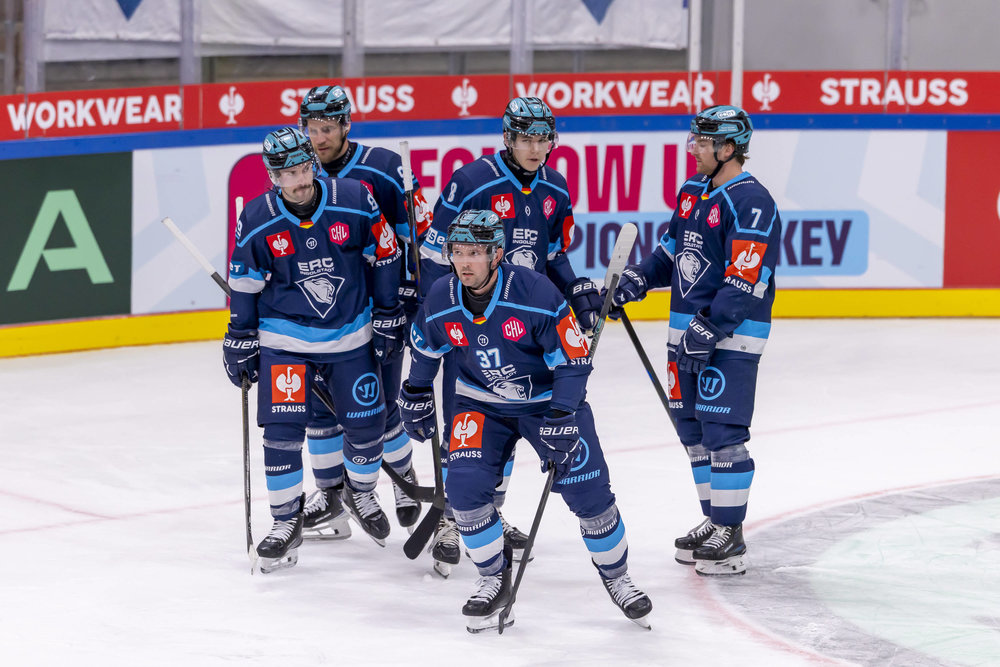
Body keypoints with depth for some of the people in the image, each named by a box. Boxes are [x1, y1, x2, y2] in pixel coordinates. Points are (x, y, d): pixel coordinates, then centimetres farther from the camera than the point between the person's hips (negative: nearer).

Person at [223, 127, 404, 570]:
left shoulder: (356, 203, -14)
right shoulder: (257, 222, -13)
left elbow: (383, 258, -1)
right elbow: (245, 285, -1)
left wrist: (387, 318, 3)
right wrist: (241, 344, 2)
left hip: (351, 335, 1)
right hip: (285, 340, -1)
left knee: (366, 424, 6)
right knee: (282, 429, -9)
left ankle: (360, 494, 35)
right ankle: (286, 522, 6)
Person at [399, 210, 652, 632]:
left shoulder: (537, 293, -27)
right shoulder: (441, 300, -14)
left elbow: (573, 359, -22)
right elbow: (425, 346, 9)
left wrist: (561, 420, -27)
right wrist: (416, 395, 15)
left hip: (549, 400, -3)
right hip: (481, 404, 3)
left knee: (588, 491, -7)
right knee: (464, 483, -17)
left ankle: (617, 579, 16)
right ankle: (494, 579, 3)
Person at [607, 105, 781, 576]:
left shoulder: (751, 203, -16)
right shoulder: (692, 193, 13)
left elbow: (744, 282, -21)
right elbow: (672, 250, 24)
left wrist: (708, 330, -24)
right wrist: (635, 280, 8)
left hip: (730, 336, -9)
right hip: (688, 329, 9)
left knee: (722, 431, -9)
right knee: (692, 428, 13)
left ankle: (730, 537, -3)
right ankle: (713, 521, 25)